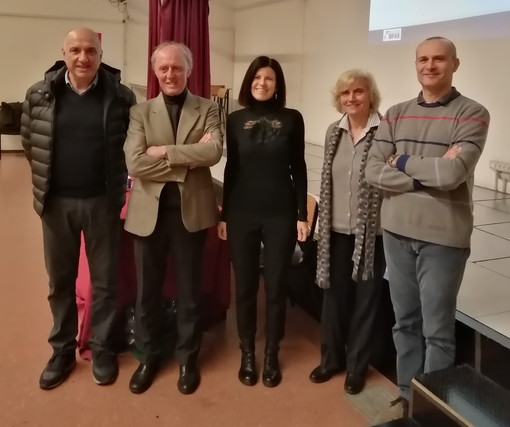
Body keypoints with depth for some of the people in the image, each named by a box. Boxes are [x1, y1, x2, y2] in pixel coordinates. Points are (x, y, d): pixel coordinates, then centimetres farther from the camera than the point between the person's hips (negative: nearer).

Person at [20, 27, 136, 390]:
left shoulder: (121, 97, -5)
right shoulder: (39, 95, -1)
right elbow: (29, 143, 10)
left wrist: (119, 182, -1)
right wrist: (46, 180, 9)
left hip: (102, 201, -1)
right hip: (57, 202, 2)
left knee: (105, 279, 10)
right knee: (60, 281, 14)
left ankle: (103, 349, 27)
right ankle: (63, 350, 30)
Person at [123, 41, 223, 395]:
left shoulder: (207, 109, 2)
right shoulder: (141, 112, 2)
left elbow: (214, 152, -16)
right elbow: (135, 163, -13)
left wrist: (164, 151, -16)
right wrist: (189, 159, -15)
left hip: (191, 210, -1)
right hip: (149, 210, 1)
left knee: (189, 288, 12)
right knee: (147, 289, 12)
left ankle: (188, 357, 30)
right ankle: (149, 355, 32)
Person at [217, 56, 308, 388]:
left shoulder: (292, 119, 1)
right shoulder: (236, 120, 5)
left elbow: (298, 169, 2)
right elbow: (231, 169, 7)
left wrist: (302, 215, -2)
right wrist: (223, 215, 6)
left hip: (280, 214, -1)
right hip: (242, 213, 1)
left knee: (276, 287, 6)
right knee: (245, 287, 8)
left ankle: (272, 355, 23)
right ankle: (247, 355, 24)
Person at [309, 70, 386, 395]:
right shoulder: (334, 131, 6)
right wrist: (323, 222, 12)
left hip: (371, 231, -4)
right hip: (336, 230, 5)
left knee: (365, 299, 10)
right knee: (334, 295, 14)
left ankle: (357, 365, 28)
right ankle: (331, 358, 34)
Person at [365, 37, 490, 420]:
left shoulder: (472, 114, -6)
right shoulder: (396, 114, 6)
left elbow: (453, 174, -20)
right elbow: (373, 172, -5)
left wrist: (404, 162, -7)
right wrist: (430, 173, -14)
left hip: (443, 237, -4)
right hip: (397, 231, 4)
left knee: (437, 329, 6)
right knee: (405, 321, 15)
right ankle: (407, 395, 31)